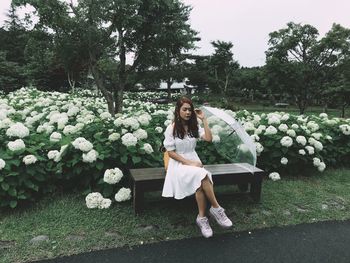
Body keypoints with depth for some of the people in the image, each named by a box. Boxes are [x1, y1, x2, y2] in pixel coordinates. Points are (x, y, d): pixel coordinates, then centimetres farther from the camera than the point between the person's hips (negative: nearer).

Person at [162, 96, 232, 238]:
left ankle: (202, 217, -22)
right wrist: (188, 163, -16)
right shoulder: (171, 128, -3)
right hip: (179, 163, -4)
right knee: (202, 175, -33)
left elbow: (209, 138, -6)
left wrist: (203, 119, -4)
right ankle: (216, 208, -21)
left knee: (200, 183, -30)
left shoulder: (194, 126, 9)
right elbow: (171, 152, -7)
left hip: (194, 161, 4)